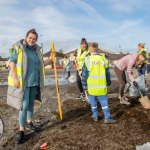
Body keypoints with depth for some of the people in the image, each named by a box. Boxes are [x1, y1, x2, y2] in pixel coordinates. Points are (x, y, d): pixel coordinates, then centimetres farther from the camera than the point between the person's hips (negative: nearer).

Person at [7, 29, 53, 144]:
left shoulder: (37, 50, 9)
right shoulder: (18, 48, -7)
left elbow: (41, 65, 17)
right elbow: (12, 63, -9)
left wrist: (50, 59, 4)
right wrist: (15, 78, -17)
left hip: (34, 82, 6)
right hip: (23, 82, -6)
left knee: (31, 103, 16)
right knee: (24, 105, -8)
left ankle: (29, 122, 34)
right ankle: (21, 131, 2)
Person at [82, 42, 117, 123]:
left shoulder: (87, 59, -5)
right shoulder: (103, 58, 1)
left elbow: (85, 73, -3)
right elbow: (107, 72, 8)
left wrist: (84, 84, 6)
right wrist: (108, 82, 21)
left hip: (91, 85, -1)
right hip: (101, 85, 1)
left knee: (93, 101, 14)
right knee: (104, 101, 6)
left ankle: (95, 116, 22)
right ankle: (107, 118, 7)